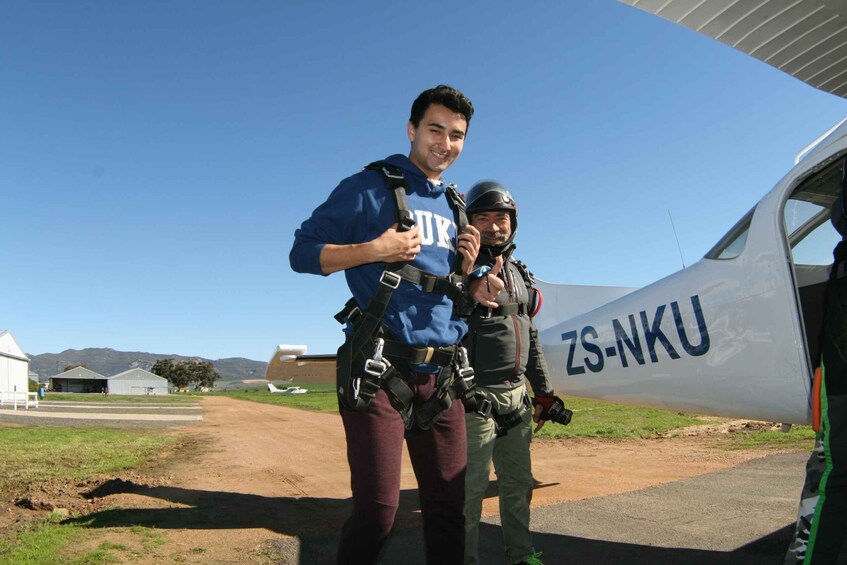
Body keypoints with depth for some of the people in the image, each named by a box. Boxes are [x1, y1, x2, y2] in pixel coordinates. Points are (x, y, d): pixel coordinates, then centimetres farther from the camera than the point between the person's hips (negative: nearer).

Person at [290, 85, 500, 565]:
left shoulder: (456, 208, 19)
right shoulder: (371, 187, 0)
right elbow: (303, 252, -3)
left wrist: (466, 269, 3)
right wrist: (374, 249, -16)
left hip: (442, 375, 6)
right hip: (380, 371, -6)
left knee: (448, 506, 10)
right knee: (378, 508, -7)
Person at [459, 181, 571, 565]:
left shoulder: (519, 274, 15)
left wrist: (544, 392, 19)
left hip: (516, 397, 8)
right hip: (477, 398, -7)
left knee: (519, 484, 17)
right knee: (470, 489, 0)